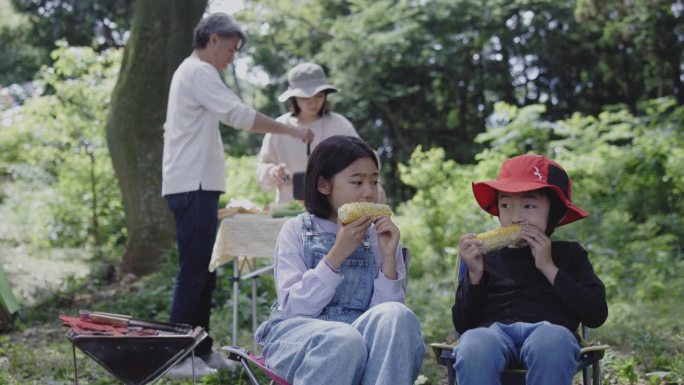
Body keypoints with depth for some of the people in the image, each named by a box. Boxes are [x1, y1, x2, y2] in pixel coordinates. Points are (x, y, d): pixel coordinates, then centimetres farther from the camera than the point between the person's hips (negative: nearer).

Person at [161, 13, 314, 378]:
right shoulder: (199, 72, -10)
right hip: (194, 187, -11)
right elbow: (240, 115, -20)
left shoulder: (189, 72, 22)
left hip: (193, 187, 11)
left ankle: (200, 350, 17)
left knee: (203, 271, 12)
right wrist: (291, 130, -15)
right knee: (194, 271, -10)